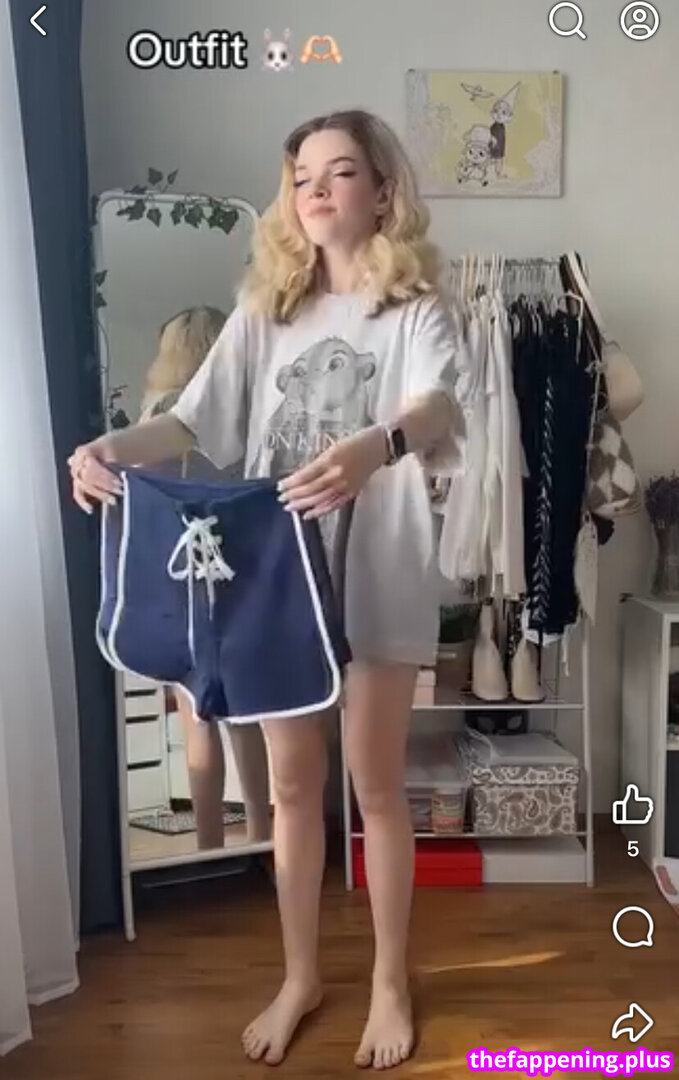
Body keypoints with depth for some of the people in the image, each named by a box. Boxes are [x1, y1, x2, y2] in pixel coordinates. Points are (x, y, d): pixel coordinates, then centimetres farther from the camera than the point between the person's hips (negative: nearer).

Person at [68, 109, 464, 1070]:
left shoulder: (416, 309, -3)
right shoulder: (264, 308, 9)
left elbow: (437, 405, -25)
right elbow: (194, 420, 0)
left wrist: (375, 448, -47)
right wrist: (112, 447, -20)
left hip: (378, 577, -3)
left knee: (376, 785, 10)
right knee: (293, 784, 14)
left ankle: (390, 981, 33)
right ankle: (300, 977, 36)